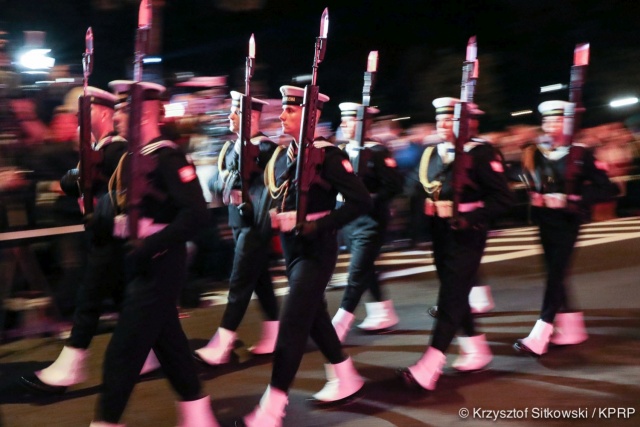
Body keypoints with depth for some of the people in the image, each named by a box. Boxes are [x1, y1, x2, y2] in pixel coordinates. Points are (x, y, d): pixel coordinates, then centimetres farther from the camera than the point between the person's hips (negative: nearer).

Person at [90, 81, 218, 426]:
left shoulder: (166, 156, -17)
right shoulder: (132, 156, 11)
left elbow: (196, 213, -25)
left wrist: (151, 245, -26)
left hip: (159, 265, -10)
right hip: (141, 263, 10)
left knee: (123, 350, -5)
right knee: (167, 342, 17)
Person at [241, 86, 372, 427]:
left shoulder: (328, 155, -14)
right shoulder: (282, 154, 9)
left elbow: (361, 201, -18)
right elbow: (276, 195, 23)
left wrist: (319, 225, -21)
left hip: (316, 250, -9)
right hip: (291, 248, 9)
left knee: (292, 322, -10)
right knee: (314, 317, 19)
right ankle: (345, 379, 37)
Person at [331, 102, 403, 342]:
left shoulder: (377, 151, -12)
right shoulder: (342, 151, 9)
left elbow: (394, 186, -15)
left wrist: (369, 200, -21)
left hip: (370, 221, -8)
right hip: (349, 220, 8)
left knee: (357, 273, -7)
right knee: (365, 270, 17)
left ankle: (337, 328, -6)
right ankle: (383, 314, 33)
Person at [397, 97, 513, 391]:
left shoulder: (480, 152, -10)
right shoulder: (432, 153, 10)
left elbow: (502, 197, -13)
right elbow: (425, 190, 19)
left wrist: (471, 217, -23)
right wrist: (425, 214, 1)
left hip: (466, 235, -8)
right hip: (440, 234, 8)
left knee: (452, 297, -8)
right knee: (454, 293, 15)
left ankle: (429, 369, -11)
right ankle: (476, 350, 33)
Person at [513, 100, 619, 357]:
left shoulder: (580, 154, -8)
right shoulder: (533, 154, 4)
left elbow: (605, 189, -11)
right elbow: (526, 184, 18)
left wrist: (569, 199, -19)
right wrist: (535, 197, -1)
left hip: (567, 223, -6)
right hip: (545, 222, 6)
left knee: (556, 274, -9)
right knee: (556, 275, 13)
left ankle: (539, 337, -9)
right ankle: (570, 328, 27)